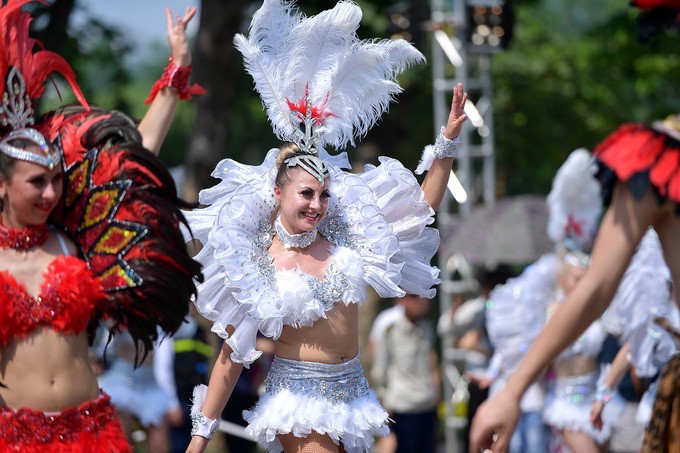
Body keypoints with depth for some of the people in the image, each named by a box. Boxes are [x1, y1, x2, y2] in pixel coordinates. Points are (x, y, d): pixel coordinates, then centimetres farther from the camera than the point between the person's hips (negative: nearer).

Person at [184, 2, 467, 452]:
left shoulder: (344, 238, 5)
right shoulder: (255, 261, -7)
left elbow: (422, 207, 9)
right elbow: (231, 355, -4)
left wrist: (448, 141, 1)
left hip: (351, 391, 5)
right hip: (298, 394, -5)